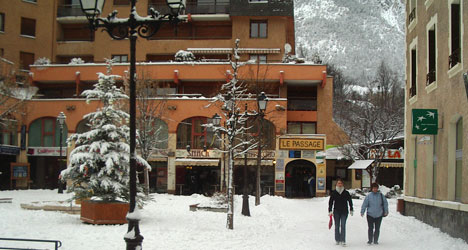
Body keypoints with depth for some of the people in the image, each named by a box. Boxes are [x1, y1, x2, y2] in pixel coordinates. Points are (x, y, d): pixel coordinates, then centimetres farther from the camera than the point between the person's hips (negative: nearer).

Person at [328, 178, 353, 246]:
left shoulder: (346, 193, 1)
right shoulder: (333, 193, 1)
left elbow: (350, 201, 10)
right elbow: (330, 202, 3)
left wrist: (351, 210, 9)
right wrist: (330, 211, -2)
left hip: (344, 212, -1)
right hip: (336, 212, 1)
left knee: (343, 226, -7)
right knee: (337, 226, 7)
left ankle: (343, 240, -7)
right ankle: (337, 240, 17)